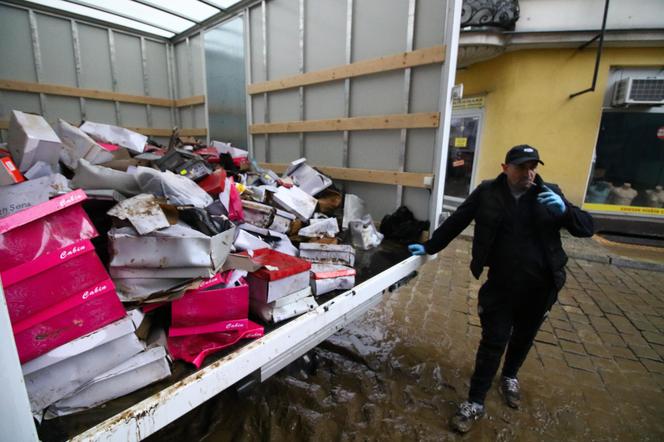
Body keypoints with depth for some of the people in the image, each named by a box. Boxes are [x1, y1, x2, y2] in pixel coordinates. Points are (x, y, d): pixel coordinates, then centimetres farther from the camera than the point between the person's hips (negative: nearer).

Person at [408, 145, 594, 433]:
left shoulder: (549, 193, -3)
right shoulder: (487, 193, -7)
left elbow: (586, 228, -3)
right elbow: (456, 222, -1)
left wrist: (564, 210, -24)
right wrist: (429, 247, 2)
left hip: (539, 288, 3)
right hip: (500, 286, -2)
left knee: (523, 338, 21)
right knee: (493, 343, 3)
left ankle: (509, 377, 50)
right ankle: (475, 403, 19)